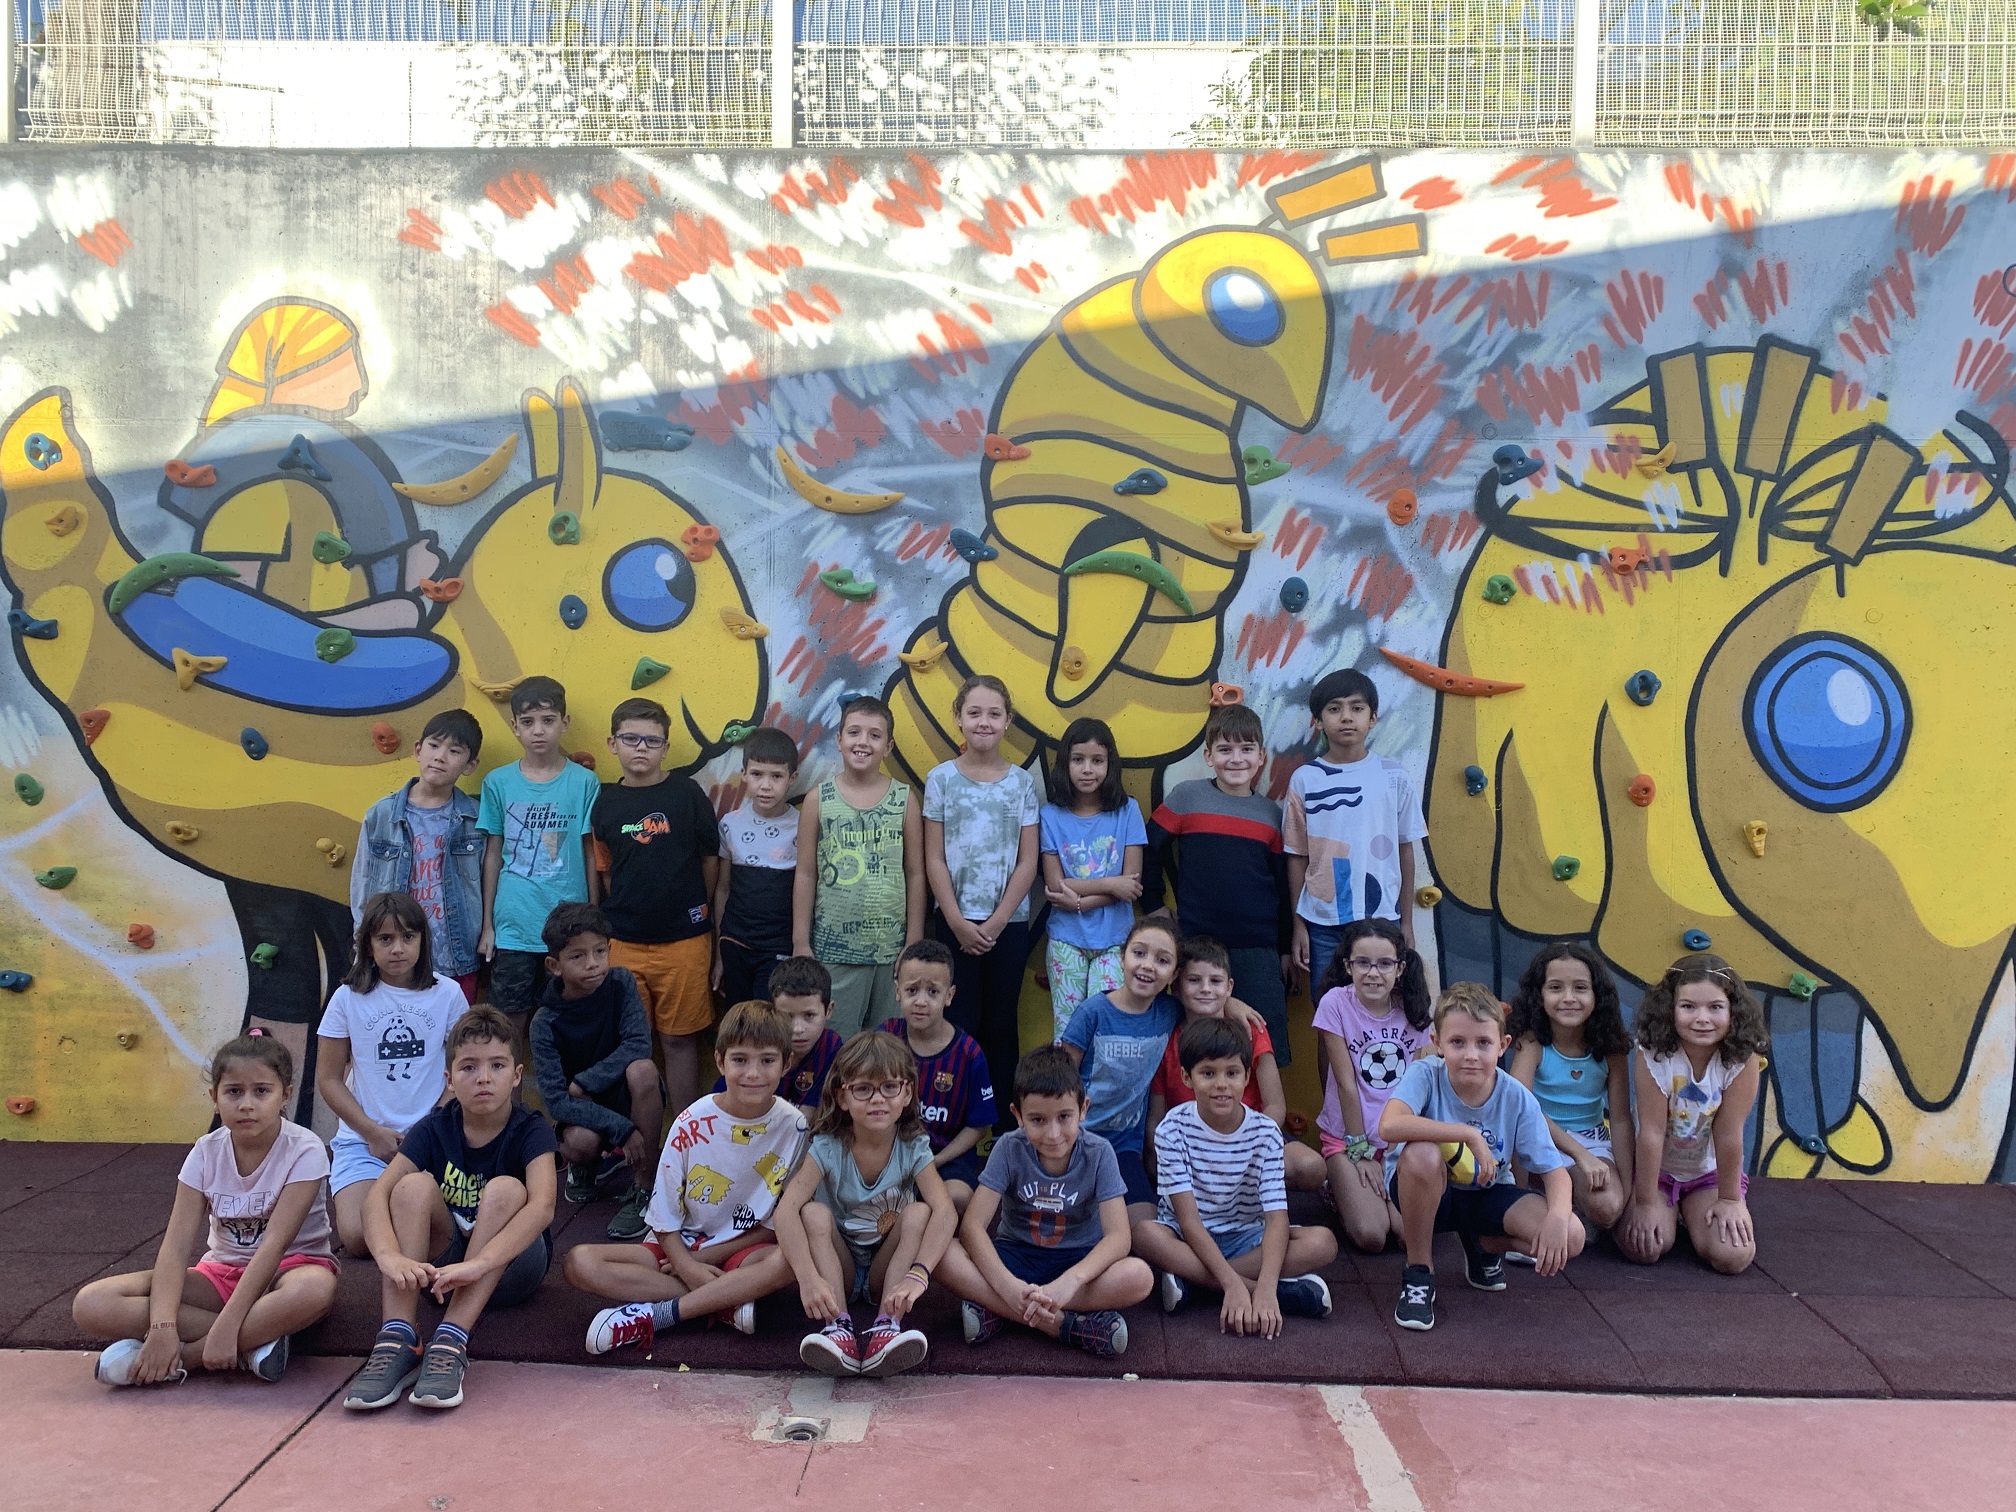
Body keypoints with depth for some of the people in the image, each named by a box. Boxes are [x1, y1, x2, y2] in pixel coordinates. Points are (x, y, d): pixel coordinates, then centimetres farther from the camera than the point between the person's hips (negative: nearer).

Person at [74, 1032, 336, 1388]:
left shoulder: (304, 1151, -16)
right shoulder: (206, 1153, -6)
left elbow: (275, 1243, -24)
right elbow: (177, 1244, -14)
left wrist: (226, 1327, -32)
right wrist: (163, 1327, -30)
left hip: (287, 1267, -4)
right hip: (222, 1273, 4)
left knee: (317, 1289, -43)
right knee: (91, 1306, -19)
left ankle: (183, 1357, -25)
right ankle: (254, 1342, -23)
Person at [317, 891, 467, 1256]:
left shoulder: (447, 994, 1)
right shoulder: (349, 998, 0)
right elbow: (329, 1079, 2)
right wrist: (373, 1133, -8)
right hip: (364, 1139, 0)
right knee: (358, 1237, -20)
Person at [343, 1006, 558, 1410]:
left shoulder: (530, 1131, -15)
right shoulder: (434, 1129, -7)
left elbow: (542, 1206, -34)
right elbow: (377, 1196, -22)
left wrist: (478, 1264, -49)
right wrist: (391, 1257, -43)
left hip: (511, 1265, -2)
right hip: (444, 1265, 2)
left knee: (505, 1189, -31)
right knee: (415, 1185, -24)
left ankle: (450, 1343, -38)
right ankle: (396, 1340, -35)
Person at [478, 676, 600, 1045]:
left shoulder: (584, 782, -2)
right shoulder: (499, 782, 2)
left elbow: (590, 854, 2)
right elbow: (493, 855, 6)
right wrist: (487, 925, 6)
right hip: (513, 927, 1)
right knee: (511, 1022, 7)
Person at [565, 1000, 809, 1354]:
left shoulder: (792, 1126, -10)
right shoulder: (692, 1123, -9)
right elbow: (665, 1214, -3)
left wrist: (709, 1255, -11)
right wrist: (687, 1266, -19)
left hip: (742, 1254, -1)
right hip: (677, 1248, 1)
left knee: (787, 1261, -35)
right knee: (581, 1262, -22)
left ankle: (652, 1315, -27)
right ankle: (724, 1303, -24)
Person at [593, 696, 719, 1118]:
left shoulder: (687, 792, -4)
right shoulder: (604, 801, 3)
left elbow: (711, 858, 2)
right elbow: (605, 869, 10)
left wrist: (690, 909, 5)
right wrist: (626, 909, 1)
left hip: (683, 940, -2)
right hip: (623, 941, 2)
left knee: (679, 1039, 7)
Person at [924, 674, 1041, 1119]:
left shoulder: (1022, 782, 1)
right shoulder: (941, 778, 0)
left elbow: (1027, 862, -1)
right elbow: (934, 858, -2)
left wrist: (997, 922, -9)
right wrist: (959, 922, -9)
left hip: (1009, 922, 1)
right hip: (956, 920, -1)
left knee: (1002, 1023, 8)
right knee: (960, 1022, 2)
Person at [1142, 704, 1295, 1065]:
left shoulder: (1271, 814, 6)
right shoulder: (1186, 797, -1)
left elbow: (1282, 885, 11)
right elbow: (1149, 851, 6)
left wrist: (1285, 949, 12)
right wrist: (1153, 904, 4)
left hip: (1258, 950, 2)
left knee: (1267, 1053, 4)